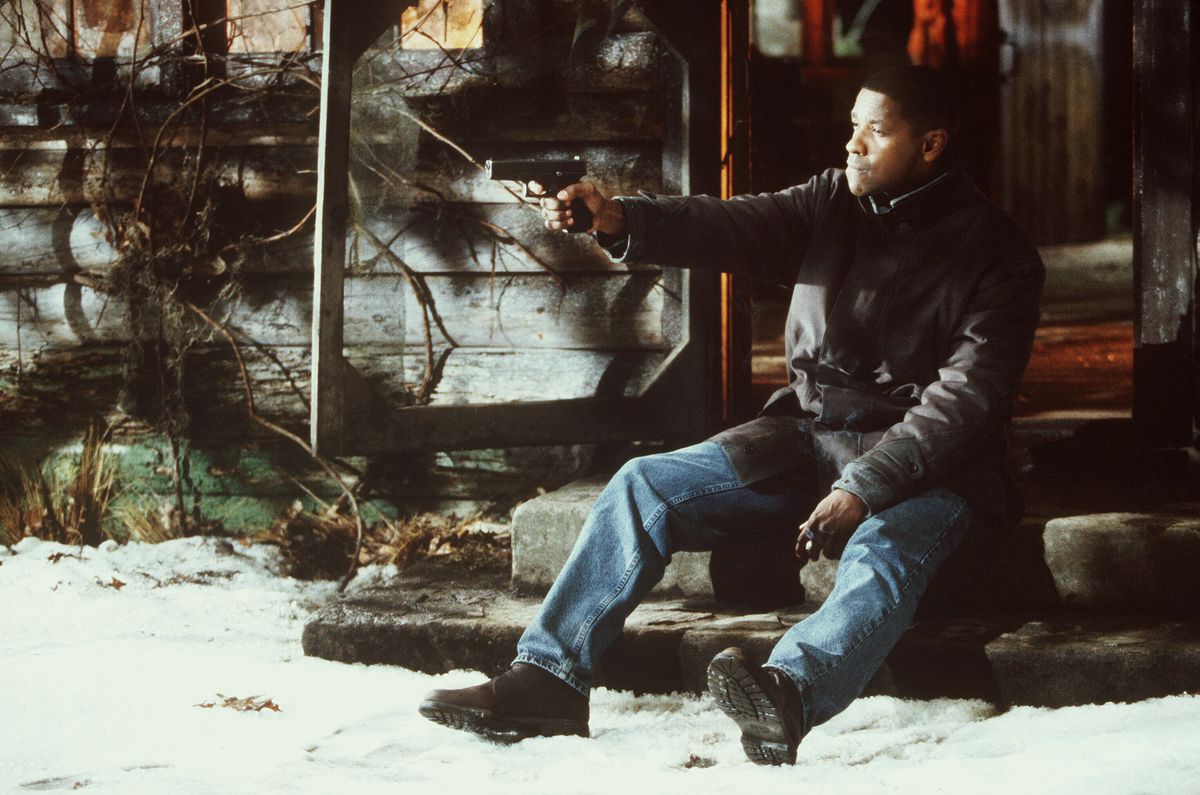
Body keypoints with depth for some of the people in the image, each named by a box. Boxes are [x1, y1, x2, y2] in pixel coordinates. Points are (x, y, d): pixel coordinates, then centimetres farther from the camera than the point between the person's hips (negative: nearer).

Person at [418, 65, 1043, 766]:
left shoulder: (998, 255, -7)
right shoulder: (834, 202, 8)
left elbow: (966, 396, -17)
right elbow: (732, 227, -7)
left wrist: (863, 489, -28)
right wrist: (621, 222, -26)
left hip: (926, 458, -5)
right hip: (806, 433, 6)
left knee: (884, 552, -38)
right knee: (645, 487, -10)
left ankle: (788, 693, -66)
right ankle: (548, 677, -17)